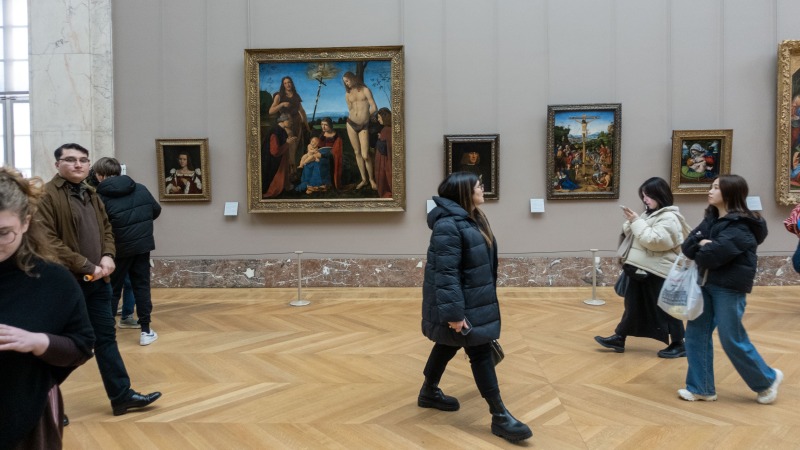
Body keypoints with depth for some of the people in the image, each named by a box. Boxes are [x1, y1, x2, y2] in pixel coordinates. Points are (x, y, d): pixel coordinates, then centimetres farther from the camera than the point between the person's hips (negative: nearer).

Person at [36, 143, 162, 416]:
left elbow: (106, 228, 19)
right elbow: (48, 242, -18)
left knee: (106, 337, 12)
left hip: (97, 280, 7)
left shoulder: (91, 194, 13)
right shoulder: (47, 195, -11)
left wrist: (108, 256, 0)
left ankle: (121, 396, 21)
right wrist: (86, 266, -19)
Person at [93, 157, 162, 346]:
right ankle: (146, 331, 9)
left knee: (112, 289, 10)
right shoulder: (140, 189, 2)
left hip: (118, 248, -3)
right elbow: (156, 210, 12)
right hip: (142, 245, 3)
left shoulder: (101, 196, -10)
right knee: (141, 286, 8)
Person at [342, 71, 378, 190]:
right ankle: (364, 179, 14)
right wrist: (359, 116, 5)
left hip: (364, 126, -4)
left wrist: (364, 116, 8)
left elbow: (374, 108, -3)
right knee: (357, 153, 5)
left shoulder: (365, 90, 0)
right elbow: (350, 110, 15)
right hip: (351, 124, 4)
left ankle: (371, 179, 7)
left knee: (365, 155, -11)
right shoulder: (347, 94, 11)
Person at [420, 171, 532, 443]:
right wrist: (454, 312, -27)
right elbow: (446, 273, -26)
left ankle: (429, 392, 39)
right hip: (462, 305, -10)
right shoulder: (448, 225, -23)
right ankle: (499, 416, 8)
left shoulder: (473, 219, 10)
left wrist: (472, 305, 23)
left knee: (448, 345, 21)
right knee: (480, 352, -3)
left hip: (475, 300, 10)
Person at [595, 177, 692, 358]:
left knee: (665, 309, 4)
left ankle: (679, 345, 20)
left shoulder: (669, 218, -15)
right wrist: (631, 223, -3)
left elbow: (654, 240, -25)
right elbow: (634, 235, 18)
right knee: (633, 306, 14)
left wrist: (636, 221, -20)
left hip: (658, 273, -9)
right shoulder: (649, 214, 14)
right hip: (641, 270, 9)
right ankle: (619, 338, 22)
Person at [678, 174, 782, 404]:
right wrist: (702, 244, -16)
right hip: (706, 284, 8)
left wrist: (698, 250, -4)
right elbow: (687, 246, 3)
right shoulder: (711, 219, 10)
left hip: (729, 288, -8)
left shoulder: (740, 226, -16)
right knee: (696, 334, 6)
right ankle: (701, 388, 17)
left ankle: (767, 380, 29)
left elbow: (712, 256, -24)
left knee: (732, 340, 3)